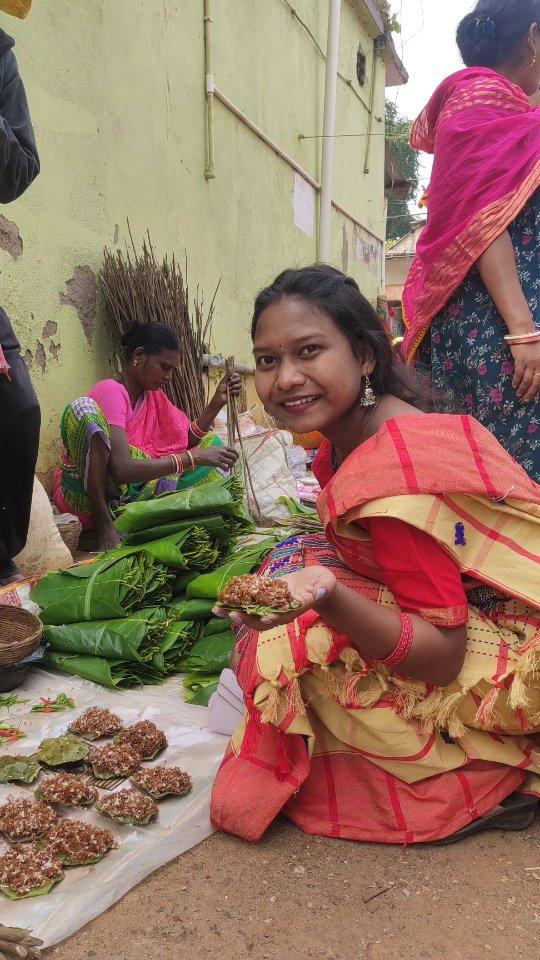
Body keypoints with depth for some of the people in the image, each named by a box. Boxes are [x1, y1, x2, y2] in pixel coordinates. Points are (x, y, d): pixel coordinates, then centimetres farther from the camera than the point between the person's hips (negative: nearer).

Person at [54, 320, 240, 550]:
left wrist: (218, 401, -1)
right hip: (86, 496, -8)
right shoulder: (111, 392, -16)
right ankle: (104, 526, -26)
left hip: (130, 492, 8)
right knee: (84, 407, -30)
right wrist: (194, 457, -29)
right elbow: (122, 469, -29)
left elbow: (190, 438, 12)